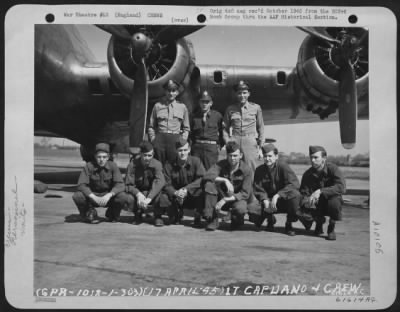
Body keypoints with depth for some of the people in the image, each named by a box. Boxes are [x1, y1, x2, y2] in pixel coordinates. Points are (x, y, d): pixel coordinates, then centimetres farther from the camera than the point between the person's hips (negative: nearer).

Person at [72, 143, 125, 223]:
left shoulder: (113, 166, -12)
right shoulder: (89, 166, -14)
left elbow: (120, 185, -19)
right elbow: (81, 185, -21)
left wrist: (109, 195, -37)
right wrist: (94, 197, -35)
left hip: (108, 196, 0)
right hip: (92, 196, 0)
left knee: (122, 197, -30)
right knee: (77, 196, -30)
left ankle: (111, 214, 4)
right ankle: (89, 213, 3)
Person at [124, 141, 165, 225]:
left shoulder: (157, 164, -16)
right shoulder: (133, 164, -14)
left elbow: (160, 182, -33)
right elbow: (128, 185, -15)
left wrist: (149, 198, -47)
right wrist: (138, 194, -37)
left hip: (152, 193, -1)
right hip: (137, 191, 1)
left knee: (161, 196, -34)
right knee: (129, 198, -32)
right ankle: (138, 216, 2)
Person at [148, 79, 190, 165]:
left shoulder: (182, 107, 10)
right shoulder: (157, 106, 9)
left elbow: (186, 128, 13)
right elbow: (151, 126, 13)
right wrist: (153, 140, 3)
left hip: (175, 139, 0)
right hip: (160, 138, 0)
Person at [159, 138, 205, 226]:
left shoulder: (196, 161, -8)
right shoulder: (169, 165, -4)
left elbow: (202, 179, -20)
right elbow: (167, 185, -9)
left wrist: (186, 189, -32)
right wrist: (175, 193, -32)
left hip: (194, 196, -2)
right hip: (176, 199, 2)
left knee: (201, 191, -33)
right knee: (163, 197, -27)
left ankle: (197, 218, -8)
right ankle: (175, 217, 6)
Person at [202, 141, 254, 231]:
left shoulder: (246, 170, -12)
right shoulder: (221, 164, -8)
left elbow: (245, 194, -17)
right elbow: (206, 176, -24)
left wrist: (225, 200, -26)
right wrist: (225, 180, -38)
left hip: (237, 199, -2)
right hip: (222, 196, 2)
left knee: (240, 208, -38)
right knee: (209, 184, -26)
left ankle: (237, 220, 2)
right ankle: (212, 219, -17)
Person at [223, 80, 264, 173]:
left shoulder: (256, 108, 7)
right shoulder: (230, 109, 8)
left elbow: (260, 129, 11)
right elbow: (225, 129, 14)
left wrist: (260, 147, 8)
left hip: (251, 143, 0)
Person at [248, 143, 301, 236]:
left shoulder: (283, 166, -12)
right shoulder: (259, 170, 1)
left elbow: (295, 183, -25)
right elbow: (258, 190, 1)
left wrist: (277, 195, -33)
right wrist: (265, 200, -21)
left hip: (284, 201, -2)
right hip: (268, 200, 3)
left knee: (295, 194, -35)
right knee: (251, 208, -25)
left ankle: (289, 224, -10)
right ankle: (270, 219, 11)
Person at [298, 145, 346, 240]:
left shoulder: (332, 168, -18)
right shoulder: (308, 174, -6)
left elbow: (341, 187, -33)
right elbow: (304, 193, -5)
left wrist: (321, 191, -41)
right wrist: (307, 200, -30)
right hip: (316, 205, 3)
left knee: (333, 202, -37)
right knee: (303, 214, -25)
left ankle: (331, 229, -8)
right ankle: (319, 222, 12)